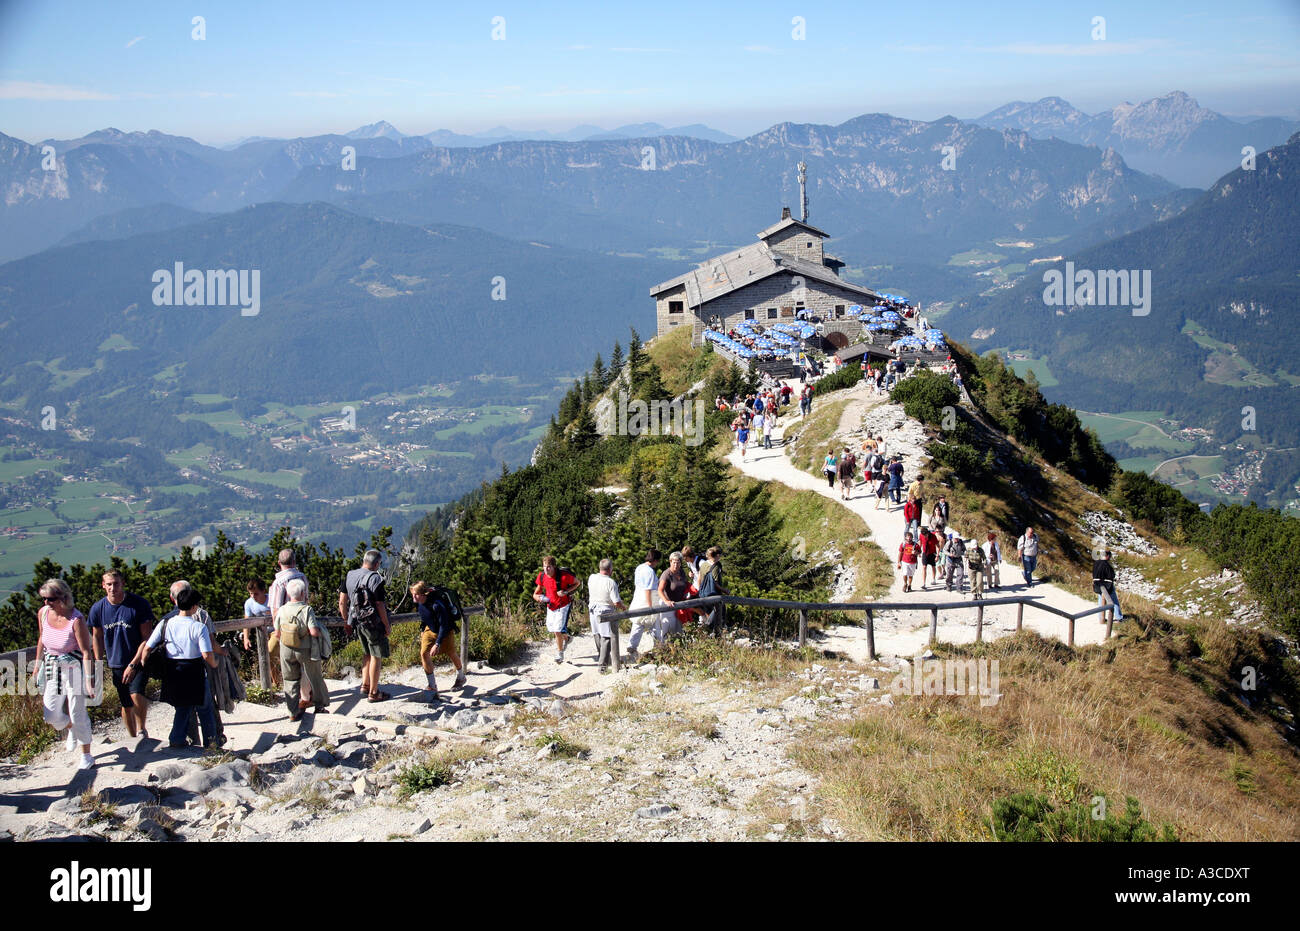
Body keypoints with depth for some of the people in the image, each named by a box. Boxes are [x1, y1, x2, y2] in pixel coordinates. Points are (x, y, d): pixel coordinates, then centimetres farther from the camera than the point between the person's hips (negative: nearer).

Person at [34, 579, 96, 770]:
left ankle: (86, 756, 17)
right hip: (52, 667, 5)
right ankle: (71, 729, 40)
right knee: (52, 716, 5)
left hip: (74, 667, -5)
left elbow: (86, 652, -19)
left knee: (77, 714, 0)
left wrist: (90, 680, -20)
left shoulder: (76, 619, -22)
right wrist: (38, 665, 19)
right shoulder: (43, 613, -4)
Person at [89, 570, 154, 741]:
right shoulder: (97, 608, -3)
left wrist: (134, 664, -17)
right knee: (126, 705, 10)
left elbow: (146, 637, -10)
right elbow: (97, 637, 12)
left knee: (136, 695, -24)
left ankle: (142, 730, -2)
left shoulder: (139, 604, -13)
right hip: (116, 664, 3)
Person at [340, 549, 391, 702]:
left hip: (358, 622, 7)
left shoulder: (349, 576, 3)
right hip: (373, 623, -7)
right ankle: (373, 692, 9)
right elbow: (379, 605, -16)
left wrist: (346, 621, 18)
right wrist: (387, 626, -6)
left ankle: (365, 685, 26)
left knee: (368, 654, 24)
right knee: (377, 657, 4)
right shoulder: (375, 579, -17)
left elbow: (342, 602, 7)